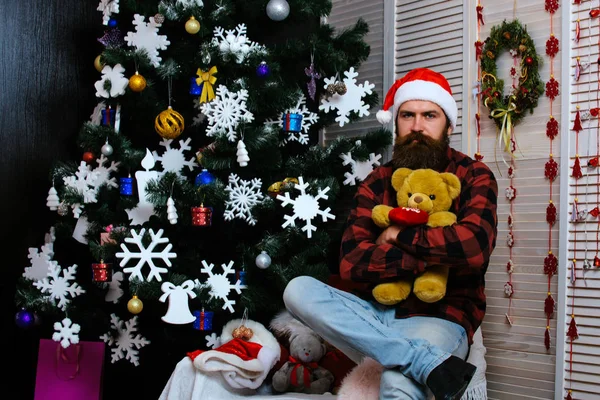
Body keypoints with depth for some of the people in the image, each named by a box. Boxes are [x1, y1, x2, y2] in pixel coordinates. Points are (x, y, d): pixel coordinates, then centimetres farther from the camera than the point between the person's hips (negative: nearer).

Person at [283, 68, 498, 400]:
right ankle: (430, 363, -29)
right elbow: (351, 264, -6)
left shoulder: (473, 176, 0)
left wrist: (399, 236, -9)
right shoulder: (376, 183, 8)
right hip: (381, 311, 6)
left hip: (442, 317, -6)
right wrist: (433, 257, -15)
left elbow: (475, 247, -21)